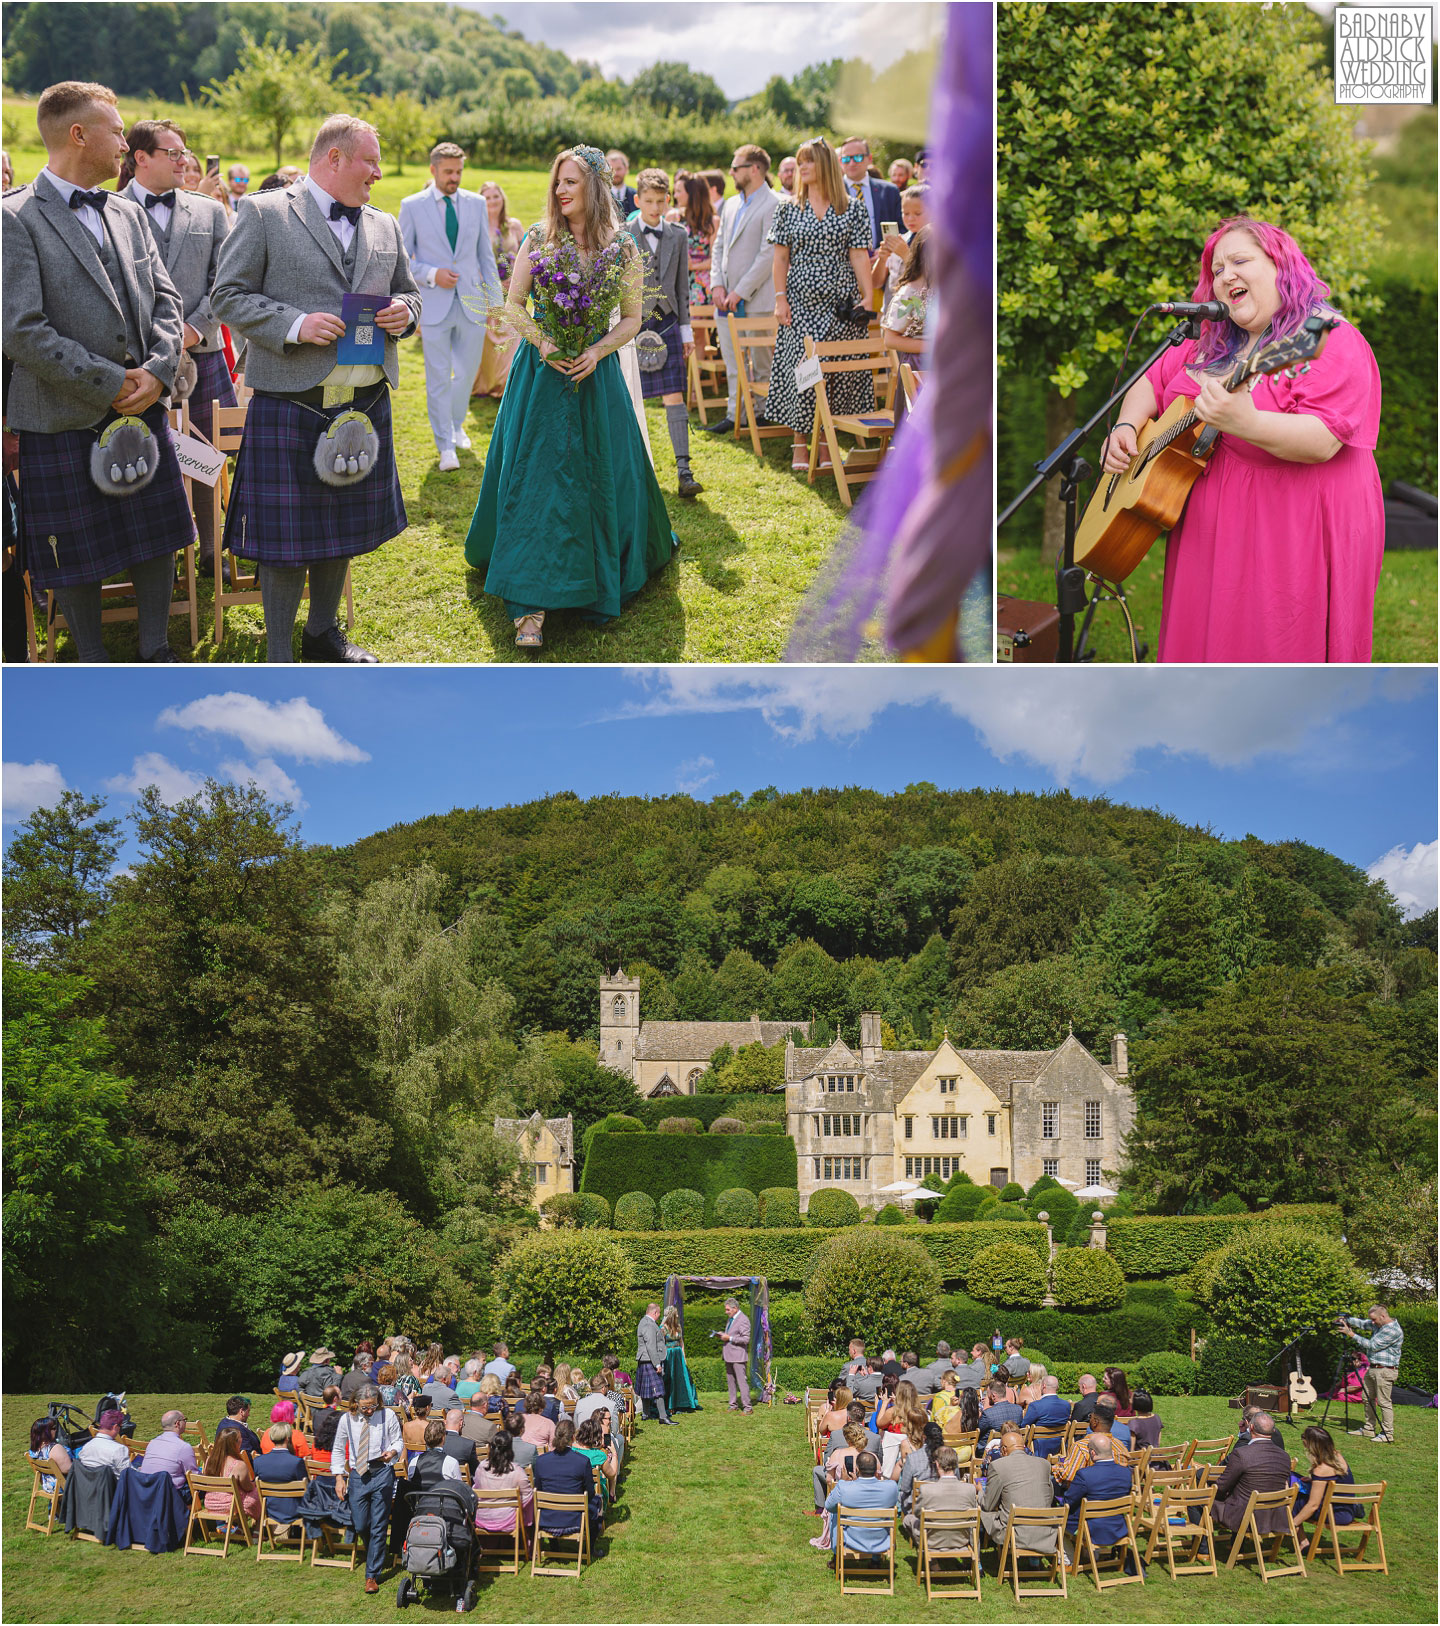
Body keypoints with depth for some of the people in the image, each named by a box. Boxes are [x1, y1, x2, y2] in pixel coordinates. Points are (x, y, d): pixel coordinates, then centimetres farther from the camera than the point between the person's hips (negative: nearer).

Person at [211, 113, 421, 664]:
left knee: (343, 528, 16)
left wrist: (404, 312, -1)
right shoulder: (264, 215, -4)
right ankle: (279, 660, 9)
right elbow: (228, 296, -6)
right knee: (285, 538, -1)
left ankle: (323, 634, 34)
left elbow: (409, 293, 24)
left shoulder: (385, 226, 13)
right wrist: (294, 325, -19)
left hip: (365, 406, 6)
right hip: (291, 406, -6)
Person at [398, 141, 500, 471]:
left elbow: (486, 255, 11)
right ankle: (446, 445, 5)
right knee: (438, 378, -2)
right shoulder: (412, 206, 0)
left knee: (468, 371, 11)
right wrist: (432, 275, -15)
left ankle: (456, 424, 35)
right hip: (434, 305, -3)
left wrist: (496, 299, 7)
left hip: (471, 302, 3)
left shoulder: (476, 203, 7)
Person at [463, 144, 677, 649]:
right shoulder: (539, 239, 1)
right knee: (536, 477, -7)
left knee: (601, 476, 5)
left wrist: (596, 351, -14)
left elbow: (632, 318, 3)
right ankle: (530, 606, -9)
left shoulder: (622, 248, 0)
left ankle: (605, 580, 27)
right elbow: (515, 304, 3)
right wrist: (543, 343, -13)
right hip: (542, 369, -1)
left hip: (595, 370, 1)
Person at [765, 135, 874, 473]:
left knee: (835, 372, 0)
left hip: (840, 302, 0)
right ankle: (800, 445, 5)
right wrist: (780, 298, -4)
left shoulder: (851, 210, 4)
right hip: (801, 303, 0)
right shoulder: (789, 210, 6)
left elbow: (859, 256, 1)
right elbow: (781, 258, 5)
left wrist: (867, 296, -6)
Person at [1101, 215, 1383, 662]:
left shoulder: (1332, 344, -11)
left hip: (1292, 537, -7)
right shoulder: (1211, 348, 14)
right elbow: (1151, 383, 24)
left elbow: (1323, 441, -24)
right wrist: (1126, 428, 3)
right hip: (1209, 530, 7)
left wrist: (1244, 423, -39)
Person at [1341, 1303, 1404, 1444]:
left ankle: (1388, 1434, -2)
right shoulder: (1378, 1324, 10)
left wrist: (1352, 1335, -15)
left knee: (1384, 1402, -7)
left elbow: (1373, 1345, -19)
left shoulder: (1393, 1330, -19)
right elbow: (1362, 1323, 20)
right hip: (1372, 1369, 10)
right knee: (1368, 1399, 15)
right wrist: (1346, 1320, 3)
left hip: (1384, 1371, -10)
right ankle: (1369, 1429, 24)